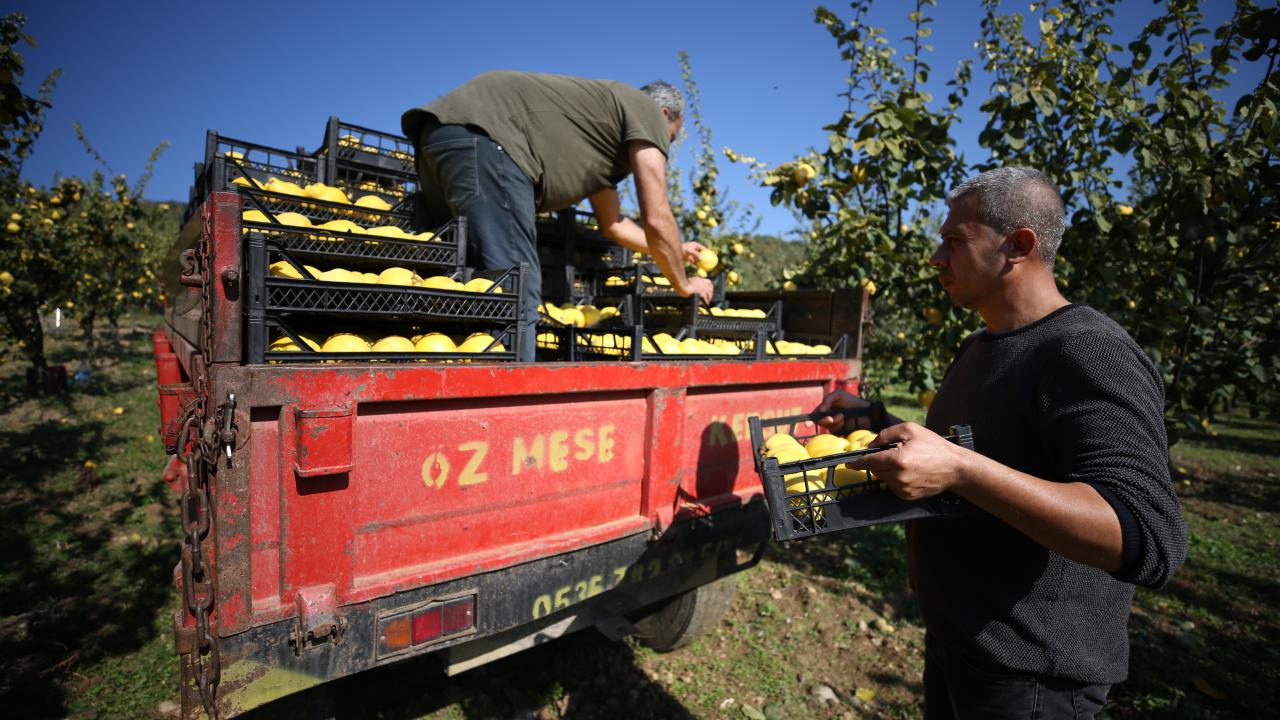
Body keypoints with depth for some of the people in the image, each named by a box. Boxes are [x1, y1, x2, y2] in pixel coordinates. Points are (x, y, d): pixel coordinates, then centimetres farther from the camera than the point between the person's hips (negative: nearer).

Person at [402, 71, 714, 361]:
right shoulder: (648, 111, 9)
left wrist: (675, 250, 48)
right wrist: (682, 284, 15)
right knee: (515, 292, -13)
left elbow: (612, 224, 37)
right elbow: (656, 219, 1)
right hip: (483, 137, -10)